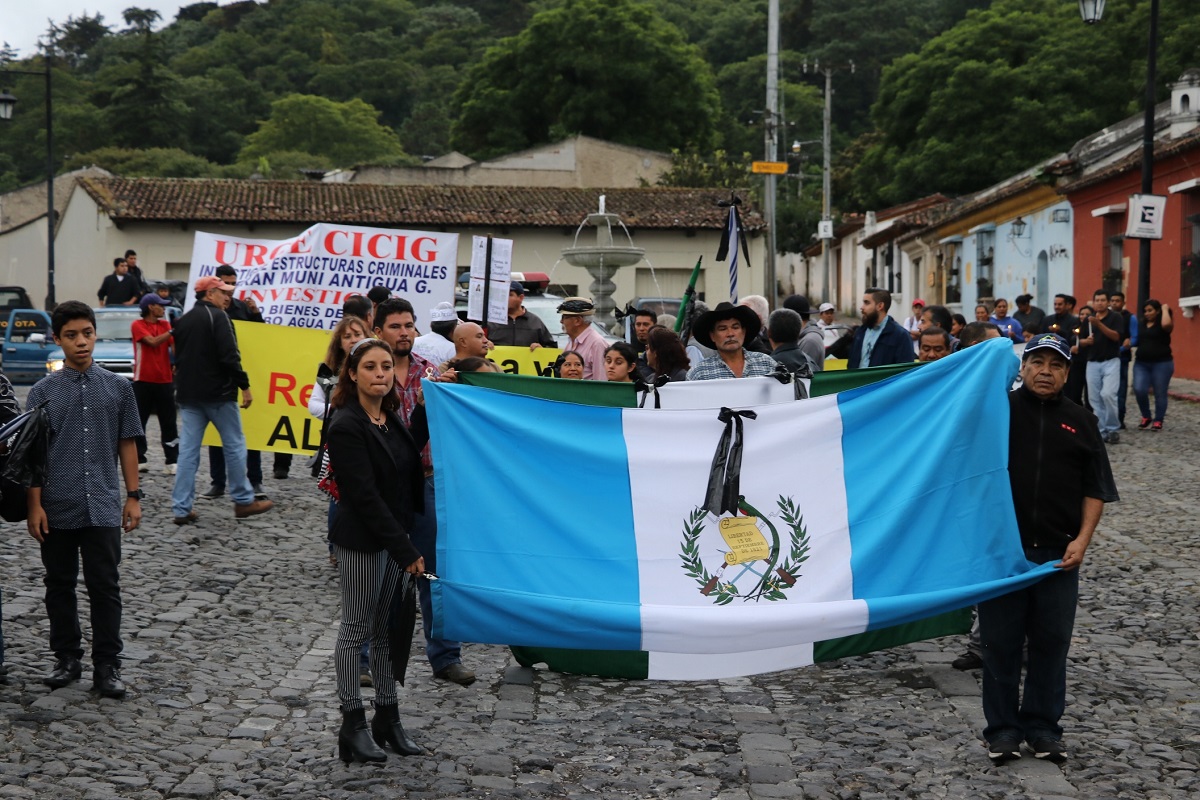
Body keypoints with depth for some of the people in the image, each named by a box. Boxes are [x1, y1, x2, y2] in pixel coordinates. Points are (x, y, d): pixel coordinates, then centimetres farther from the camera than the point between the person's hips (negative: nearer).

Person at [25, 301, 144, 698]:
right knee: (60, 586, 11)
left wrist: (133, 496, 4)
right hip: (57, 509, 0)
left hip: (103, 508, 0)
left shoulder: (117, 387, 2)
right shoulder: (43, 391, 0)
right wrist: (34, 505, -5)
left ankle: (107, 666, 10)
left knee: (105, 588, 2)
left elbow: (127, 444, 8)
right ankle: (66, 658, 24)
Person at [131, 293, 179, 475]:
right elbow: (153, 342, -16)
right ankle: (139, 460, 9)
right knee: (138, 421, 2)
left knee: (168, 423, 1)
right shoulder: (137, 325, -2)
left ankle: (171, 462, 1)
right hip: (143, 380, -3)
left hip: (164, 380, 4)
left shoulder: (165, 325, 11)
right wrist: (173, 331, -17)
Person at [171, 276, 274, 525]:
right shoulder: (217, 317, -11)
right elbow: (229, 356, -19)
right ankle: (243, 500, 11)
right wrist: (244, 386, -14)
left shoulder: (183, 321, 14)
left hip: (188, 395, 7)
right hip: (217, 393, -7)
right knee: (234, 444, 5)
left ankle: (181, 509, 1)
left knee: (188, 449, 4)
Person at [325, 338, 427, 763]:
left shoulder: (390, 418, 6)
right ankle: (353, 725, 12)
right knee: (357, 629, 2)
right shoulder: (346, 427, -18)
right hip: (362, 541, -8)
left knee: (387, 628, 13)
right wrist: (406, 551, -21)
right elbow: (365, 497, -21)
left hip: (395, 536, 8)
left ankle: (387, 719, 22)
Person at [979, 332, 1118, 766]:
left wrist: (1082, 539, -1)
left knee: (1051, 641, 8)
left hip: (1058, 553, 2)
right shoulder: (999, 409, 3)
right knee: (1000, 641, 4)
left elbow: (1095, 489, 10)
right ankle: (1002, 728, 16)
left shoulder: (1080, 422, 9)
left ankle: (1043, 726, 22)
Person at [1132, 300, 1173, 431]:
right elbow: (1136, 340, 21)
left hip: (1161, 363, -4)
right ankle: (1146, 417, 9)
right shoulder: (1141, 325, 12)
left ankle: (1158, 421, 14)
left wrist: (1165, 309, -14)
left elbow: (1167, 324, -28)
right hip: (1141, 363, 4)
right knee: (1139, 390, -11)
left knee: (1160, 394, 2)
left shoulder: (1161, 324, -4)